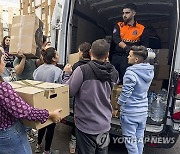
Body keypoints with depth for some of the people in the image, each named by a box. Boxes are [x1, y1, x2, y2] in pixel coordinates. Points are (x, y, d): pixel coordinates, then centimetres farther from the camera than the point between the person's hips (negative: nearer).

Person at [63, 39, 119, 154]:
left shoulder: (82, 70, -20)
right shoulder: (114, 73, -4)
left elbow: (68, 91, -14)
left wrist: (67, 74, 3)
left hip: (86, 125, -4)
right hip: (105, 124, 5)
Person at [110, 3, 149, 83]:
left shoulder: (141, 29, 6)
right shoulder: (118, 25, 11)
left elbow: (144, 46, 2)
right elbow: (115, 38, -7)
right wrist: (127, 48, -22)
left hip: (129, 58, -2)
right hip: (115, 57, 2)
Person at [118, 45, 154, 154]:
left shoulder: (131, 73, -23)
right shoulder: (150, 71, 0)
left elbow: (125, 93, -19)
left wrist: (119, 104, -5)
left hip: (130, 112, -7)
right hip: (143, 111, 8)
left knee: (130, 140, 10)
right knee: (139, 139, 22)